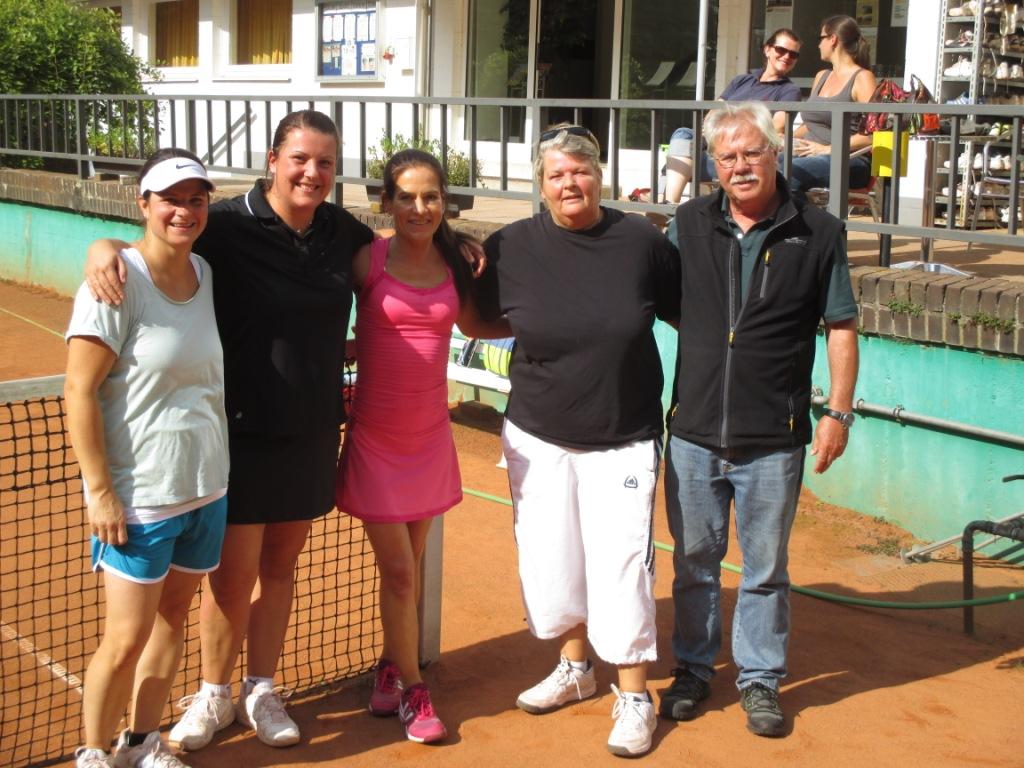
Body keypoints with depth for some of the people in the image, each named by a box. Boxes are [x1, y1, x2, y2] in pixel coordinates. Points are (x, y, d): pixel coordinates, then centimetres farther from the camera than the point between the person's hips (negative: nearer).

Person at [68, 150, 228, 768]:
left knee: (173, 616, 15)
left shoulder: (204, 273, 5)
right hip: (138, 497, -7)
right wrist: (100, 491, -17)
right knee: (126, 638, 0)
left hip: (207, 487, 7)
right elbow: (80, 392, -15)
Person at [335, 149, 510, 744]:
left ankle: (391, 667, 34)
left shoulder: (454, 263, 0)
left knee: (409, 566, 14)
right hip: (376, 436, -3)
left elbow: (473, 325, 16)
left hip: (430, 436, 3)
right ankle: (411, 691, 17)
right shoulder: (367, 260, -10)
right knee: (398, 570, 0)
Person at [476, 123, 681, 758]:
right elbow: (479, 319, 11)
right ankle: (575, 668, 36)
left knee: (621, 565, -3)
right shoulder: (511, 247, -5)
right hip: (538, 436, 2)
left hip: (624, 438, -2)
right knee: (550, 559, 11)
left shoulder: (643, 241, -8)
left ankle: (634, 695, 15)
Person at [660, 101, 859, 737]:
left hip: (774, 440, -2)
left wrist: (839, 411, -3)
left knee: (766, 568, 10)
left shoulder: (818, 233, -3)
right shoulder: (689, 225, 3)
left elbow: (841, 326, 1)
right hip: (694, 431, 2)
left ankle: (761, 678, 26)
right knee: (694, 561, 14)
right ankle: (694, 668, 30)